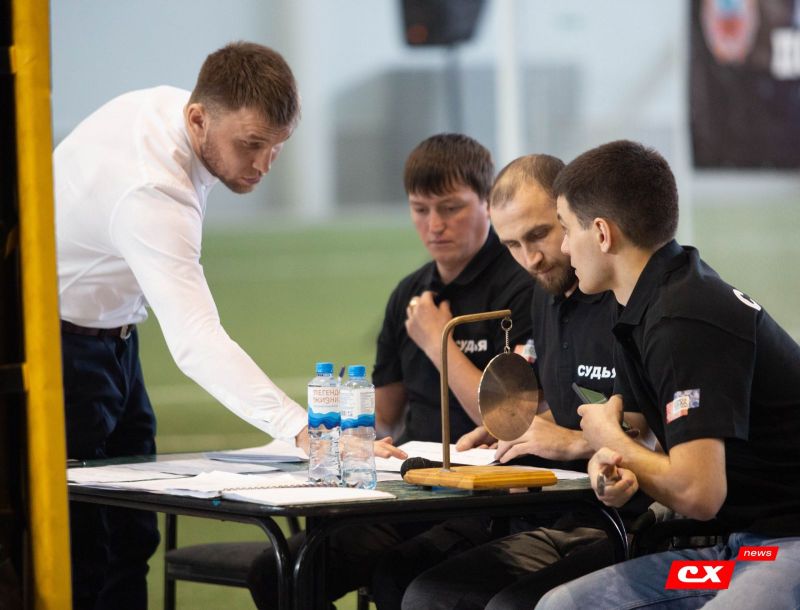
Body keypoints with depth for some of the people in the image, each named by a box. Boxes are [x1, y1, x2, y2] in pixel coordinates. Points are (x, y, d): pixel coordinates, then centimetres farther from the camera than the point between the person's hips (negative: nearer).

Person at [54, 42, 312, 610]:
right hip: (60, 348, -9)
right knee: (76, 562, -9)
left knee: (131, 541, 8)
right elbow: (196, 340, -47)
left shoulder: (168, 104, -9)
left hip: (111, 338, 10)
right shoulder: (150, 192, -37)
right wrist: (301, 429, -58)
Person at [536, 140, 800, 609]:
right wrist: (612, 469, -8)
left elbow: (697, 493, -25)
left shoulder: (686, 322, -20)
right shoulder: (651, 306, 11)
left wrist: (612, 441, -5)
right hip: (744, 544, 10)